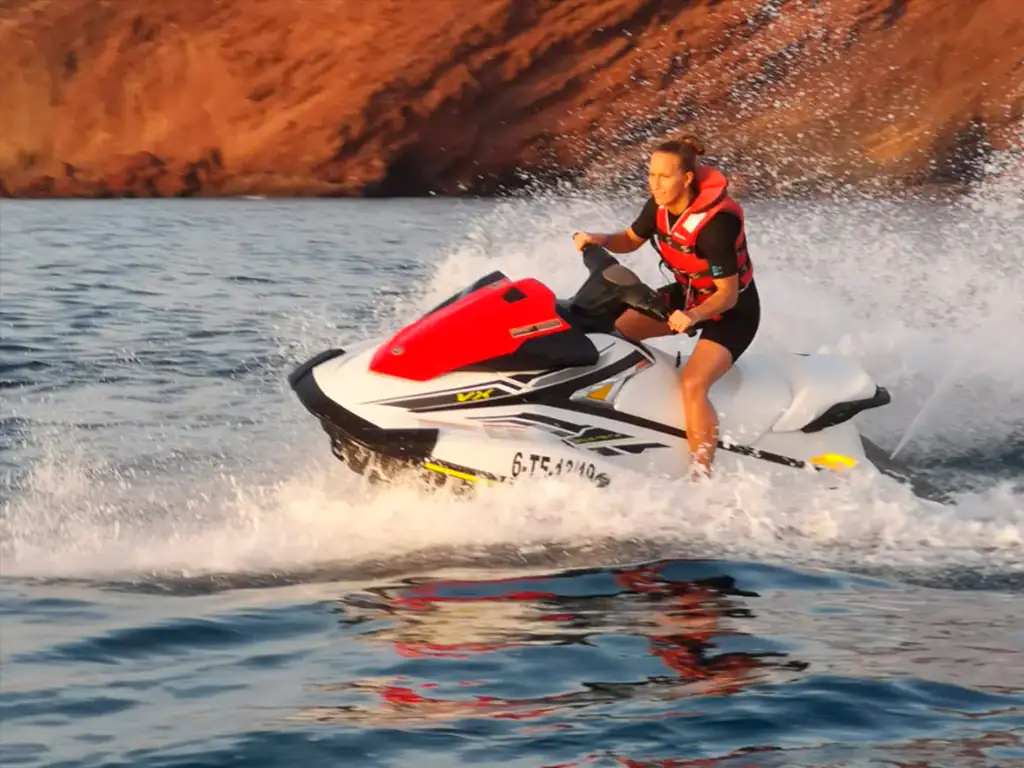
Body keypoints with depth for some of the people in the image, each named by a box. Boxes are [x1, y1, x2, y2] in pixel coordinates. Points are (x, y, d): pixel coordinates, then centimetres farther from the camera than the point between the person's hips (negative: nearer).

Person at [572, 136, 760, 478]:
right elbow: (631, 240, 6)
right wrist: (599, 239, -16)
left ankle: (703, 477, -26)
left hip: (731, 310, -8)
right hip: (688, 294, 8)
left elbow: (728, 293, -28)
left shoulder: (715, 222, -33)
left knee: (692, 385, -29)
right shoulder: (661, 205, -12)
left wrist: (693, 316, -46)